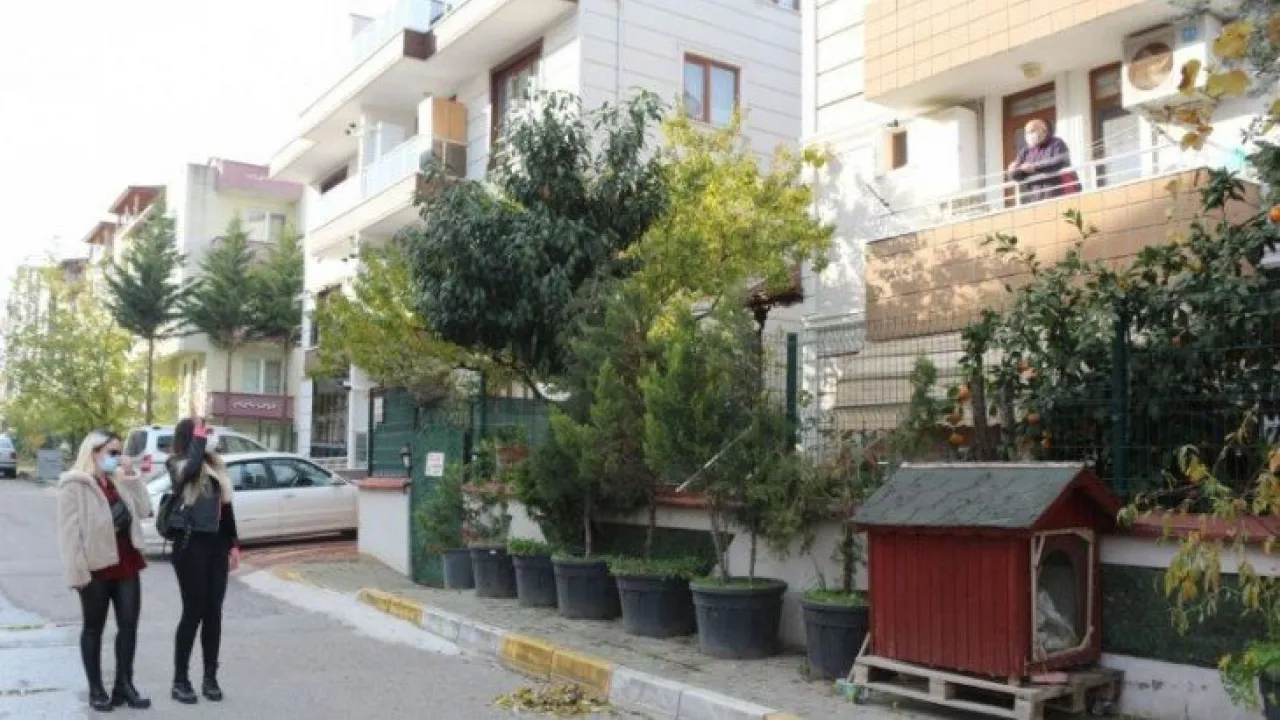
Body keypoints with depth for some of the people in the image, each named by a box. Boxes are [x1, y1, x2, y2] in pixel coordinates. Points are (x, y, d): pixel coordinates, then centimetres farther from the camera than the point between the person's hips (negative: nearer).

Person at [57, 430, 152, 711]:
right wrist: (77, 572, -19)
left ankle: (124, 685, 16)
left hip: (126, 563, 6)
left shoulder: (119, 481, 12)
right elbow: (69, 532, -13)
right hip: (96, 567, -6)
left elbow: (143, 510, 7)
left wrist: (132, 478, -1)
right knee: (94, 628, 7)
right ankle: (96, 690, 16)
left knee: (129, 625, 6)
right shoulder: (74, 485, -9)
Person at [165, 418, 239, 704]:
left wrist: (233, 543, 12)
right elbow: (192, 467, -32)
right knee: (193, 612, -1)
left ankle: (210, 678, 18)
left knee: (213, 613, 8)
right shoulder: (177, 465, -6)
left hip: (217, 545, 6)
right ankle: (180, 680, 11)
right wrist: (199, 438, -17)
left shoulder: (215, 464, 11)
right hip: (191, 546, -5)